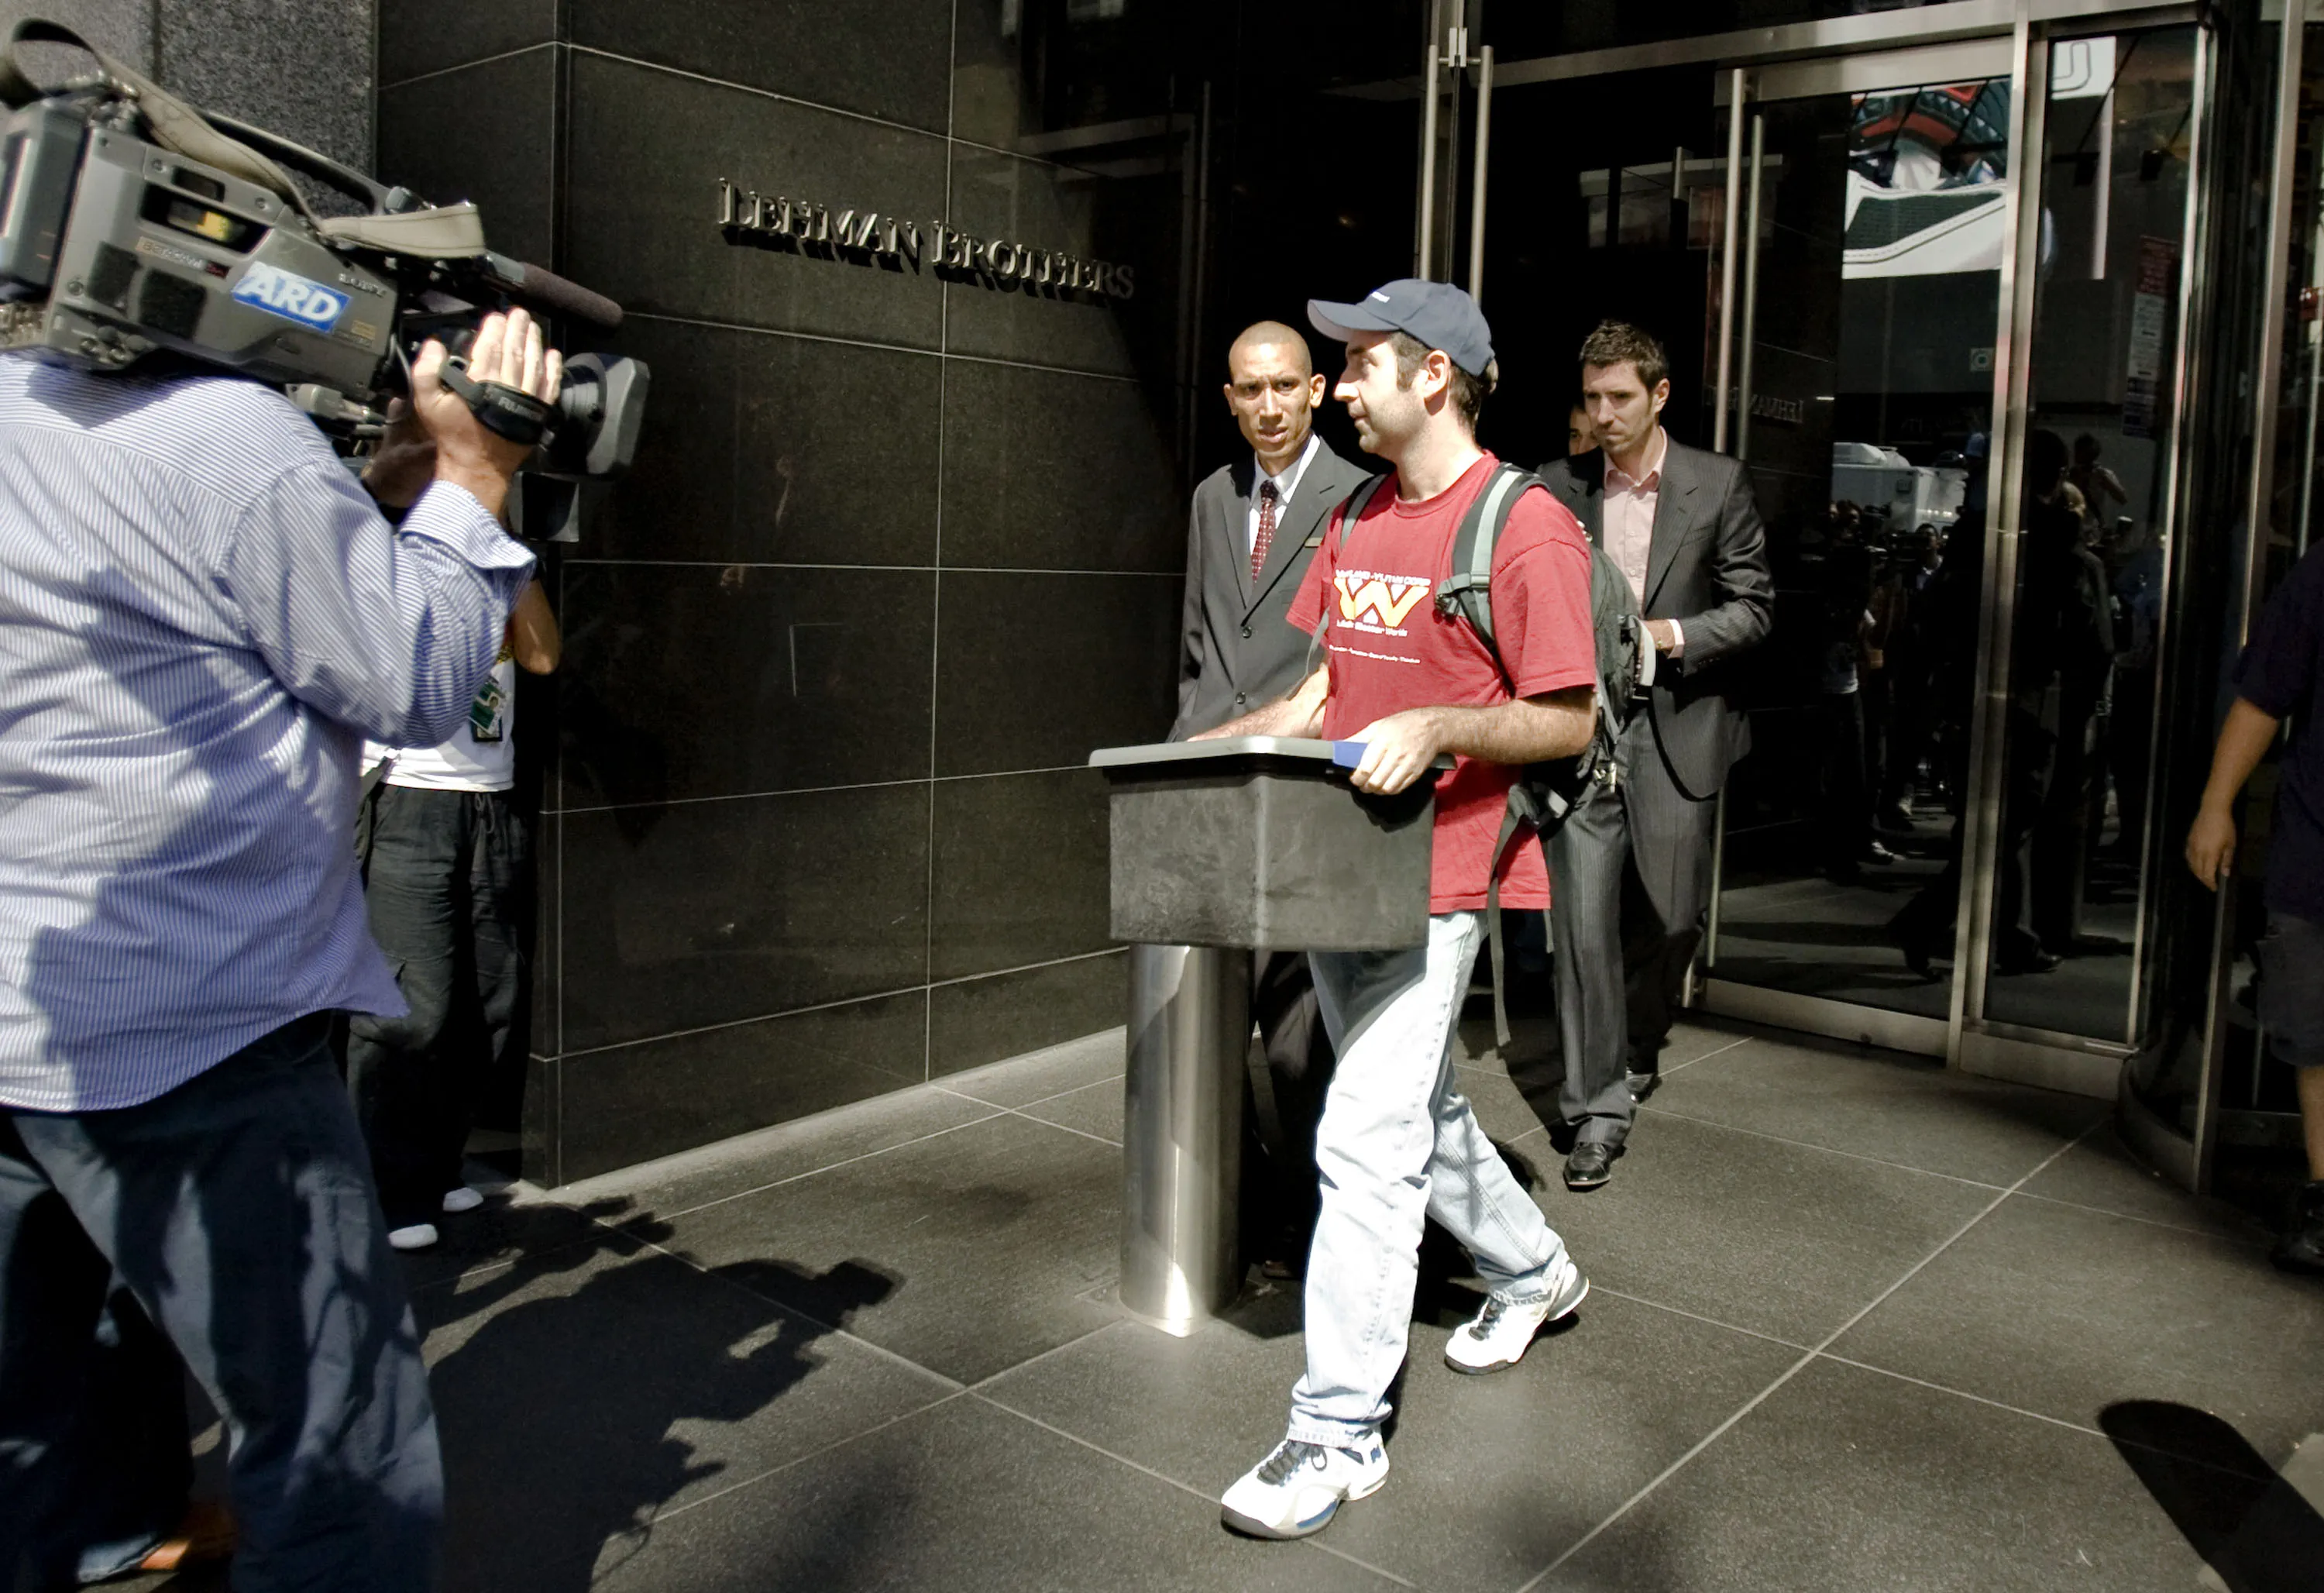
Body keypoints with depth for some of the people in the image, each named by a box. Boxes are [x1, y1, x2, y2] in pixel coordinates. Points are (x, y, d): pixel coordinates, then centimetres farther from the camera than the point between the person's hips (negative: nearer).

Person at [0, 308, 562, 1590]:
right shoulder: (233, 437, -16)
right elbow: (415, 686, -9)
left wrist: (403, 484, 9)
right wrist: (471, 475, -1)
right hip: (188, 1043, -8)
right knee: (345, 1472, 5)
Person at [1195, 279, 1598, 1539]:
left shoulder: (1524, 526, -12)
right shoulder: (1357, 521, 13)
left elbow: (1567, 721, -12)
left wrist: (1438, 726, -26)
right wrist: (1208, 750, 6)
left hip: (1434, 876, -8)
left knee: (1366, 1142, -9)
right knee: (1419, 1106, 22)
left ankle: (1339, 1434, 1)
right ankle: (1532, 1271, 46)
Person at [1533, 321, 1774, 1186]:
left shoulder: (1718, 484, 2)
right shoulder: (1558, 487, 5)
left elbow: (1754, 606, 2)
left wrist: (1669, 635, -12)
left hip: (1676, 731, 0)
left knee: (1670, 915, 10)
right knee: (1584, 918, -5)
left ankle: (1639, 1048, 39)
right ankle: (1599, 1104, 5)